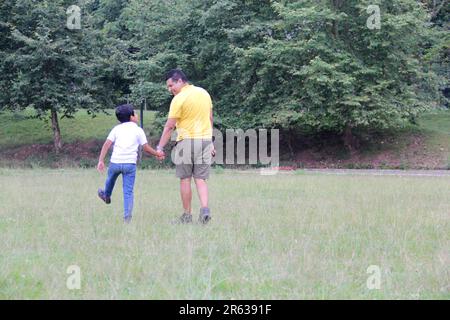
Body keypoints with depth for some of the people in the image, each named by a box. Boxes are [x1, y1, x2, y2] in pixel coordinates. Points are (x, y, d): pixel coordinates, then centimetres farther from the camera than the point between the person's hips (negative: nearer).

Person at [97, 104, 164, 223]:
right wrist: (157, 153, 20)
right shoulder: (138, 130, 5)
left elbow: (107, 144, 1)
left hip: (115, 162, 2)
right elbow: (146, 148, 3)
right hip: (130, 164, -2)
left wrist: (101, 161, -1)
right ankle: (127, 216, -5)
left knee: (111, 178, 32)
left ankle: (106, 196, 58)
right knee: (128, 191, 1)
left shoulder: (117, 128, 9)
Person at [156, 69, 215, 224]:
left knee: (185, 179, 4)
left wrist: (160, 147, -7)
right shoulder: (204, 93, 10)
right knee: (201, 180, 5)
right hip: (205, 140, 5)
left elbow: (169, 126, -12)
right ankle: (205, 209, -14)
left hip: (186, 141, -5)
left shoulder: (179, 99, -11)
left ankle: (187, 215, 7)